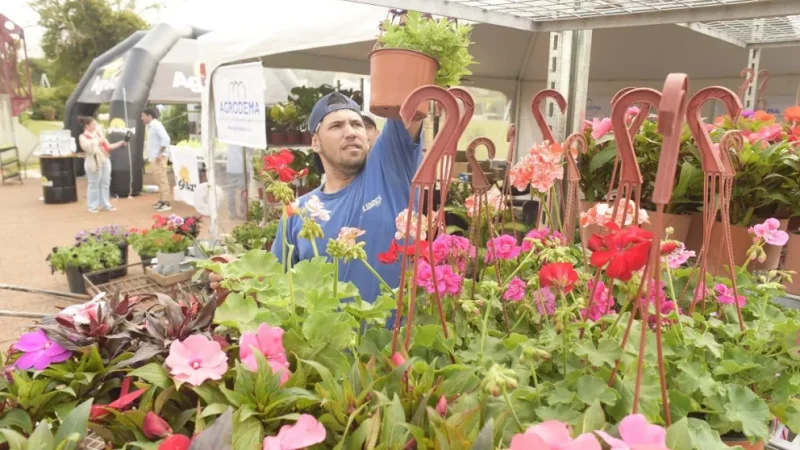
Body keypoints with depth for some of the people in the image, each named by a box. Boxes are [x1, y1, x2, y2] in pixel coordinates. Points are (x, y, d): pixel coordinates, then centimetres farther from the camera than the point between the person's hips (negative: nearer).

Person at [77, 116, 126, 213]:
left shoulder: (98, 133, 16)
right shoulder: (83, 137, -2)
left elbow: (108, 146, 16)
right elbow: (88, 148, -19)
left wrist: (122, 143, 9)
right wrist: (98, 142, -12)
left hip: (105, 160, 6)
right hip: (94, 163, -6)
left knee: (105, 183, 8)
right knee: (94, 184, -3)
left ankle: (105, 204, 15)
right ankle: (93, 206, 5)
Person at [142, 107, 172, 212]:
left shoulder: (156, 125, -12)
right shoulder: (150, 126, 17)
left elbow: (165, 139, -23)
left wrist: (160, 154, -22)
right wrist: (151, 155, 14)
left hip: (159, 157, -10)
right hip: (154, 157, 10)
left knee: (162, 178, -9)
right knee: (158, 178, 14)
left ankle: (166, 202, -8)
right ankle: (162, 200, 22)